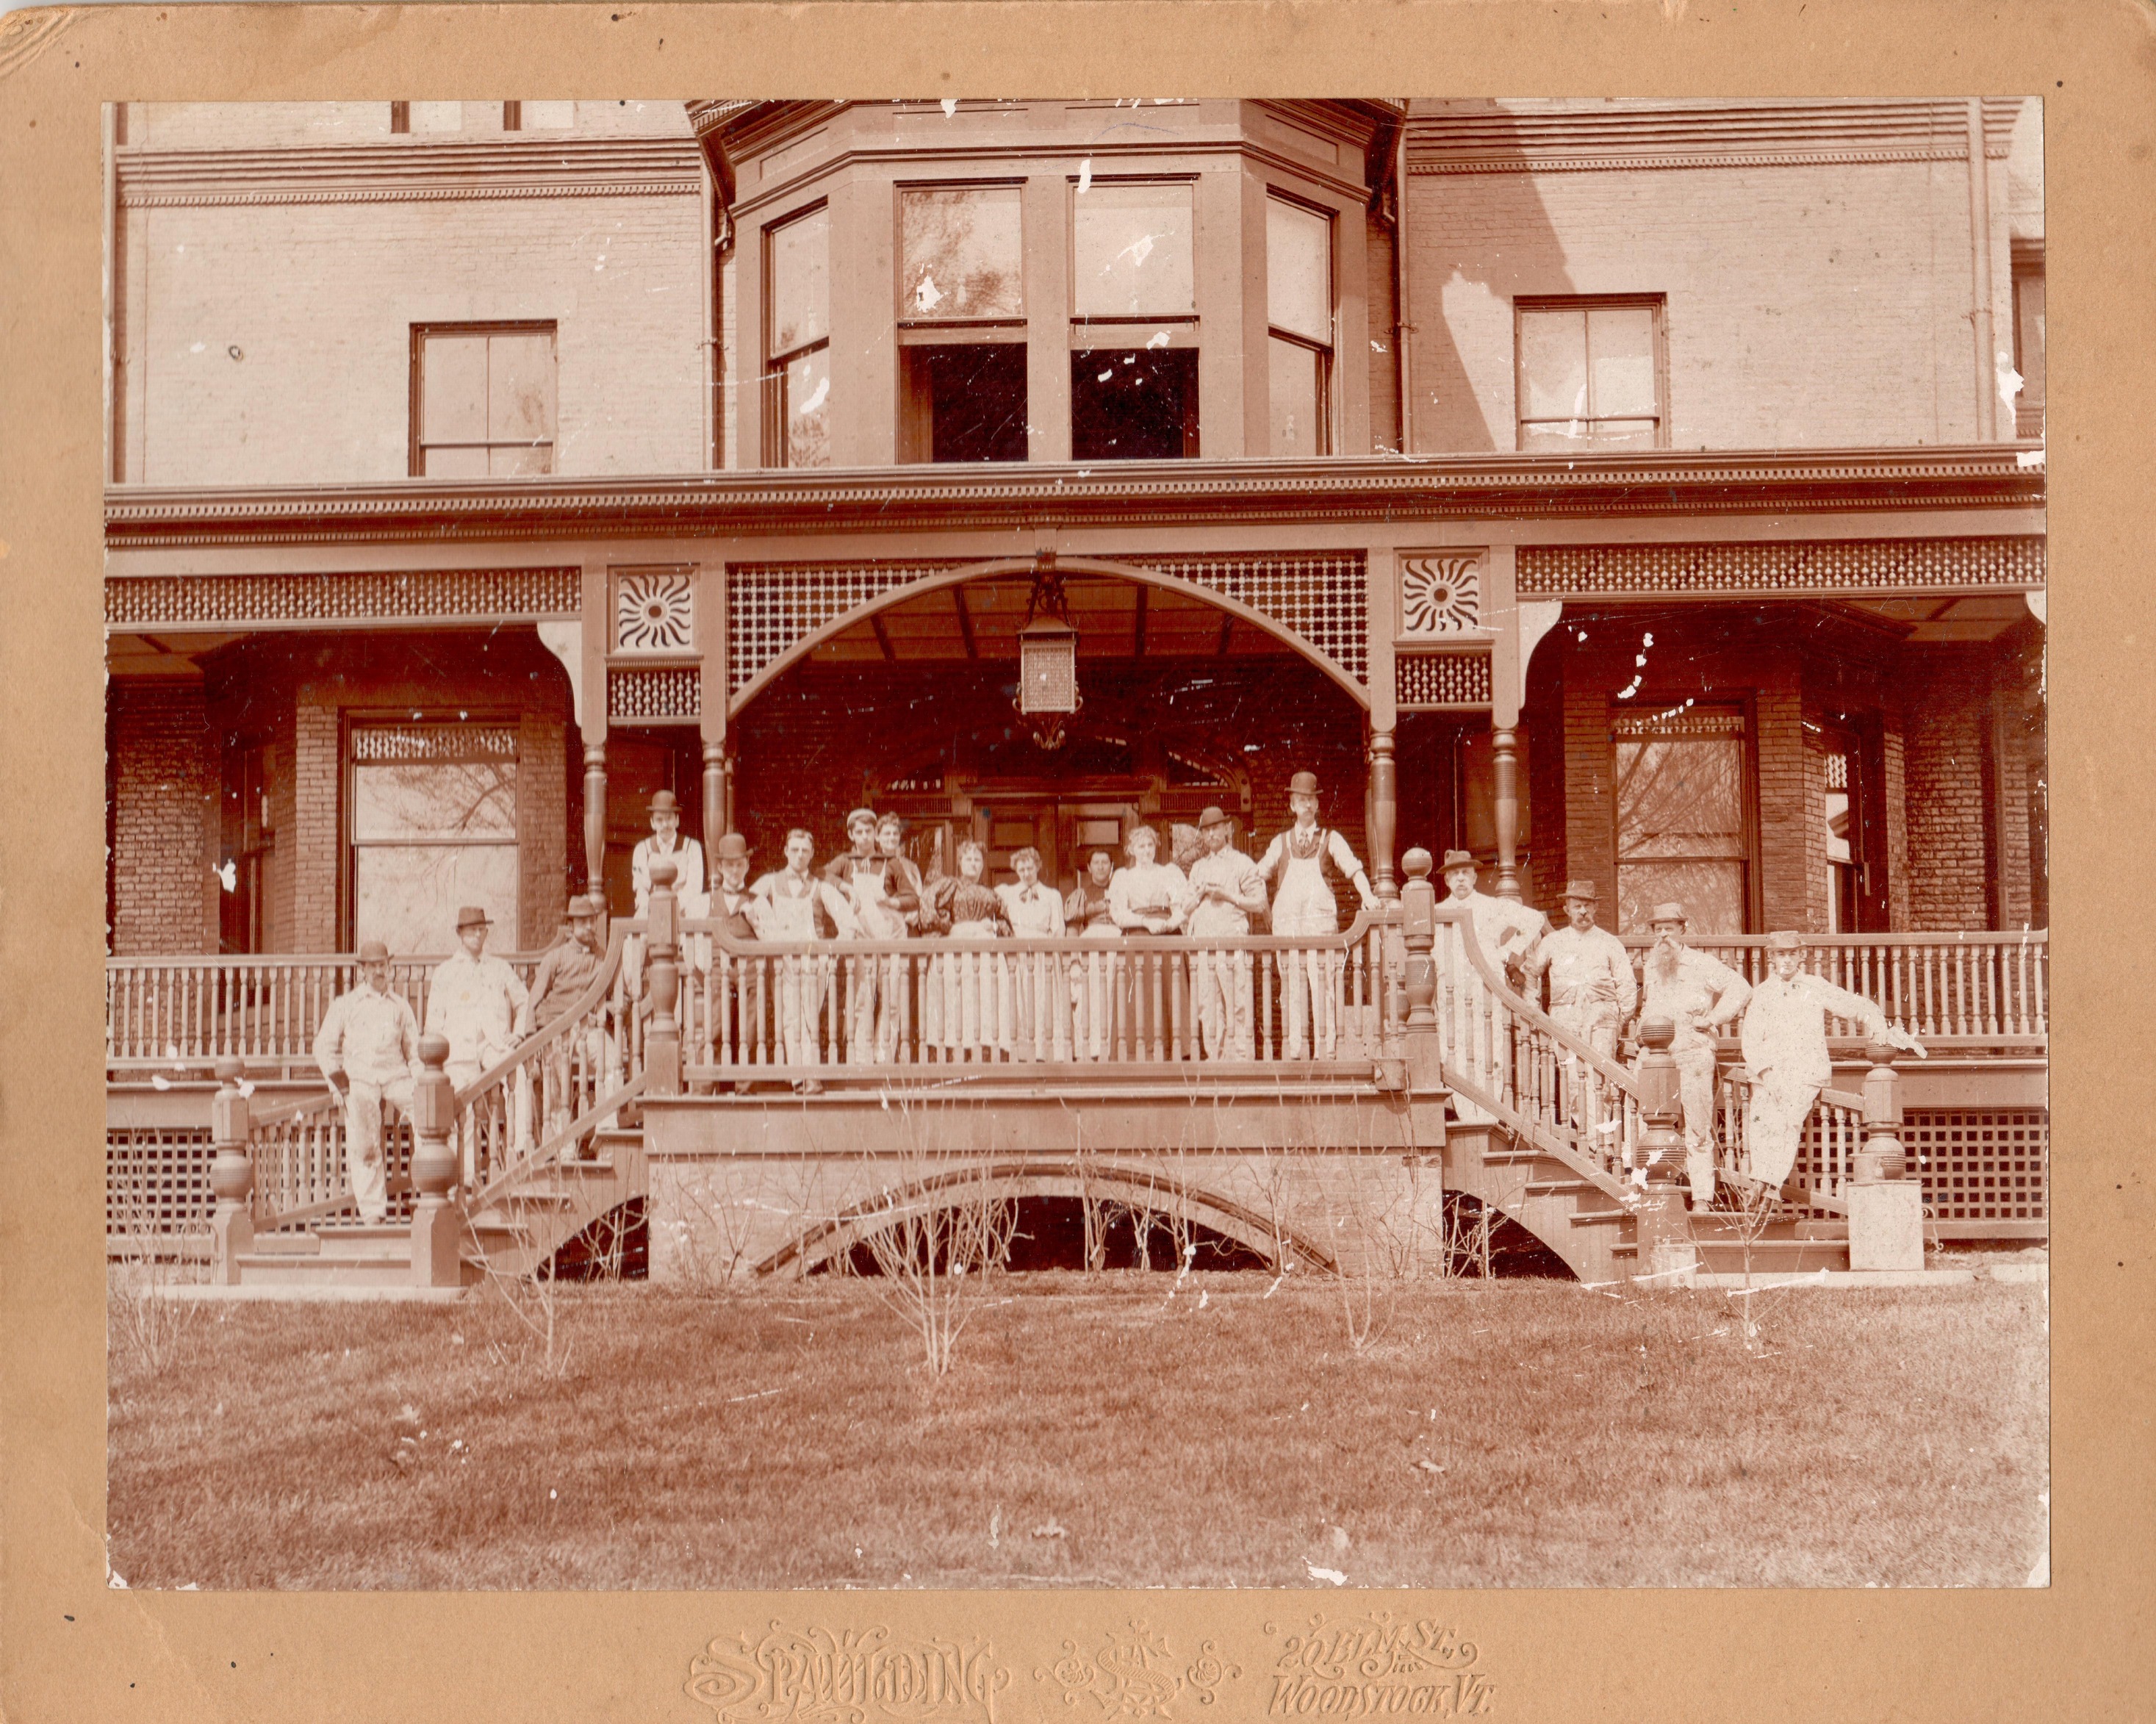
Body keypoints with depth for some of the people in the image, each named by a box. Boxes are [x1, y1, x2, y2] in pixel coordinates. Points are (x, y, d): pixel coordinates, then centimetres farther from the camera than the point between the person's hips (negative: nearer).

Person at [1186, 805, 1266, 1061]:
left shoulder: (1242, 863, 5)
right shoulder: (1198, 867, 21)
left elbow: (1259, 902, -1)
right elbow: (1188, 907, 21)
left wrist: (1226, 895, -8)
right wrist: (1201, 894, 1)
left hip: (1234, 942, -5)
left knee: (1237, 1004, -8)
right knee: (1208, 1004, 1)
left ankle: (1242, 1056, -7)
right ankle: (1215, 1056, 5)